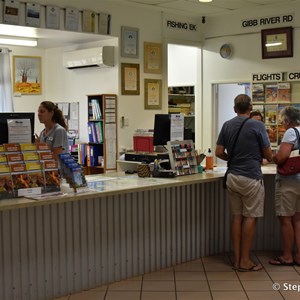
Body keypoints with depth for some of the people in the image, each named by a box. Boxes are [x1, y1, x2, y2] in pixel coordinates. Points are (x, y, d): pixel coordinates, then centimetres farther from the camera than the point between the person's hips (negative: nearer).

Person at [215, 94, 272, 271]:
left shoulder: (227, 125, 4)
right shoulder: (257, 126, -10)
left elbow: (219, 153, 4)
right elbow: (268, 155, -5)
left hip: (232, 176, 5)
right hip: (251, 178, -5)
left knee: (237, 217, 11)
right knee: (250, 218, 3)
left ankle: (237, 259, 16)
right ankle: (245, 261, 7)